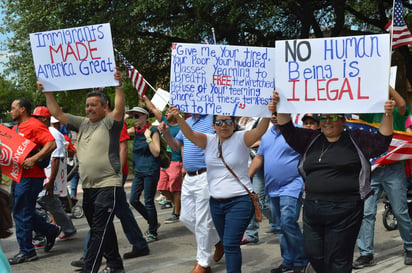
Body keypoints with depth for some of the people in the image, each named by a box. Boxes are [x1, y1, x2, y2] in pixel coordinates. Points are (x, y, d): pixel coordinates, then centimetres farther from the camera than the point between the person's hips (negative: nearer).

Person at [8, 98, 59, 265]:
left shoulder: (35, 125, -12)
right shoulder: (16, 128, 17)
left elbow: (52, 144, -22)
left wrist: (33, 159, -28)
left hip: (30, 177, -10)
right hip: (18, 176, 10)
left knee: (22, 213, -5)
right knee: (20, 212, 15)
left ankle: (26, 251, 5)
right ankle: (50, 231, 29)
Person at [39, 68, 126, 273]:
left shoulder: (110, 123, -5)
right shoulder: (83, 124, 14)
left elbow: (119, 108, -24)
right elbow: (58, 113, 15)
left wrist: (119, 85, -35)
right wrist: (47, 92, 9)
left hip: (108, 185, -8)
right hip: (88, 187, 8)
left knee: (99, 230, -10)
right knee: (103, 230, 16)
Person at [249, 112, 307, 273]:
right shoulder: (267, 135, 15)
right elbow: (259, 158, 19)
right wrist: (246, 178, 13)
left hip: (291, 187, -7)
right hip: (273, 189, 7)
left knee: (288, 223, -15)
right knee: (281, 227, 12)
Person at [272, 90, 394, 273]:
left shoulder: (356, 139, 3)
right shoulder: (311, 140, 15)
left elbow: (381, 142, -7)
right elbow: (289, 131, 9)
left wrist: (387, 116, -21)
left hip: (344, 211, -5)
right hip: (312, 208, 5)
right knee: (312, 253, 9)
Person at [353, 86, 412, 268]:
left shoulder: (397, 113, 4)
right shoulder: (370, 114, 13)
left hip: (393, 169, -3)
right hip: (371, 169, 3)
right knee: (366, 212, -1)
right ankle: (366, 254, 4)